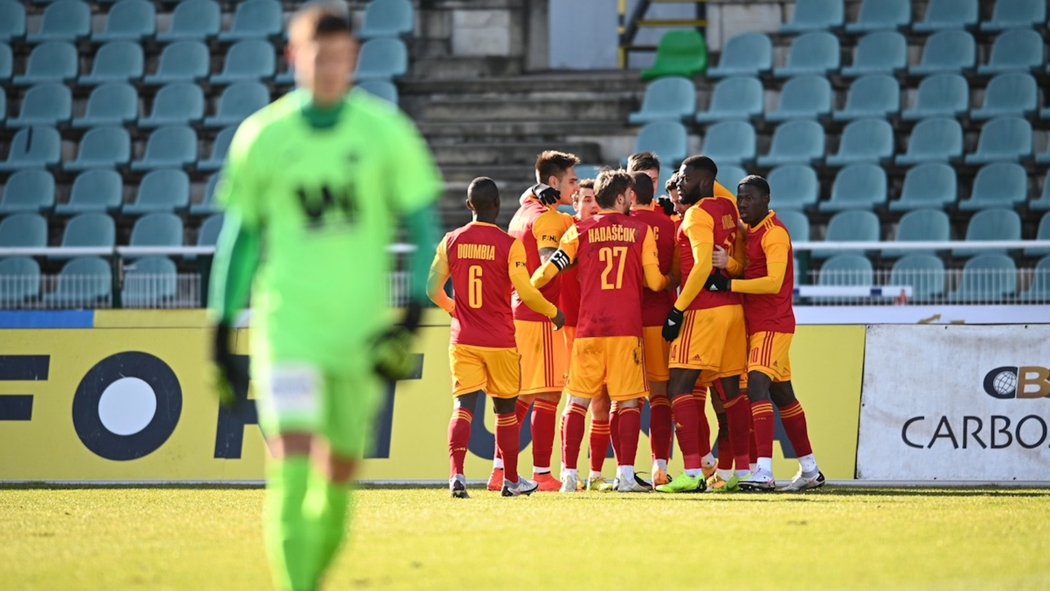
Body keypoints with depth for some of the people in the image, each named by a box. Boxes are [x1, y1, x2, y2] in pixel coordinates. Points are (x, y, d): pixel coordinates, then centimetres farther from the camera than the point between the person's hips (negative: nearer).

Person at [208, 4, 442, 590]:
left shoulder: (385, 132, -1)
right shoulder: (263, 136, 1)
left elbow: (424, 228, 3)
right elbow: (240, 237, 9)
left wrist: (414, 316, -8)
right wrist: (223, 334, 9)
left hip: (361, 327, 1)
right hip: (287, 324, -1)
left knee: (342, 468, 8)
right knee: (291, 457, -17)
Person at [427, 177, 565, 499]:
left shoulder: (451, 241, 0)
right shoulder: (509, 245, -10)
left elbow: (433, 289, 2)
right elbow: (526, 293, -11)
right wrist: (554, 312, 8)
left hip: (463, 340, 2)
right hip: (500, 340, -2)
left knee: (463, 406, -3)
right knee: (506, 408, 13)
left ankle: (457, 474, -22)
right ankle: (511, 480, 24)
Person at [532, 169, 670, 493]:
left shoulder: (580, 231, 4)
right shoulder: (641, 230, 3)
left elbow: (550, 270, 0)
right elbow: (655, 282, 1)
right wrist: (669, 282, 24)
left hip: (589, 329, 1)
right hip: (627, 329, -1)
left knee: (578, 402, 5)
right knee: (629, 402, 3)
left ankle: (569, 475, 1)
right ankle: (625, 475, -4)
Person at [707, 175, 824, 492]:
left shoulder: (774, 233, -14)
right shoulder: (749, 231, 15)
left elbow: (774, 282, -23)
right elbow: (748, 272, 9)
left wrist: (729, 284, -27)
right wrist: (728, 264, -12)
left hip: (772, 325, -10)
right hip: (756, 325, 10)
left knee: (757, 387, -20)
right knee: (783, 395, 15)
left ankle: (765, 472, -27)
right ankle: (810, 470, 23)